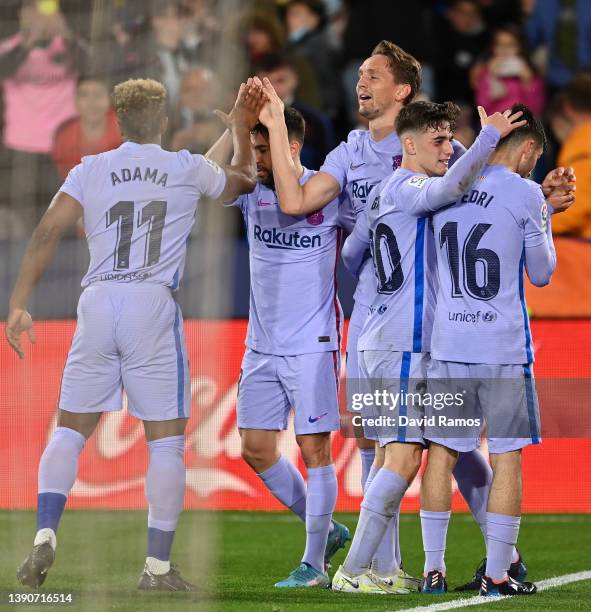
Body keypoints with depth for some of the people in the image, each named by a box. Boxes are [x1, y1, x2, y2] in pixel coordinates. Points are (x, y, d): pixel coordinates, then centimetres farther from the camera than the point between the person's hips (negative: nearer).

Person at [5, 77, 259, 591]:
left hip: (97, 302, 2)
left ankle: (45, 537, -7)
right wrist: (241, 125, 43)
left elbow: (48, 232, -1)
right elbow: (244, 179, 28)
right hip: (154, 305, -2)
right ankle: (158, 568, 2)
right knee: (167, 440, 4)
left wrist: (19, 304, -2)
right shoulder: (188, 170, 8)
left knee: (70, 431, 11)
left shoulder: (91, 170, 9)